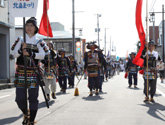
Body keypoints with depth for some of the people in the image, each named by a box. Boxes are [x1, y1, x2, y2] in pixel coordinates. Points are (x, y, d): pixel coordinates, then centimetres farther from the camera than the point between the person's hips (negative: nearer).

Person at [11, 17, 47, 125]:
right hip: (21, 73, 1)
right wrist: (21, 49, -16)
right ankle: (26, 114, 28)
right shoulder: (20, 40, 10)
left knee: (33, 98, 0)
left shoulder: (39, 42, 6)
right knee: (20, 98, -1)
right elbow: (14, 54, 2)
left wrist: (30, 54, -17)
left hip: (33, 73, -1)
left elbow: (43, 55, -8)